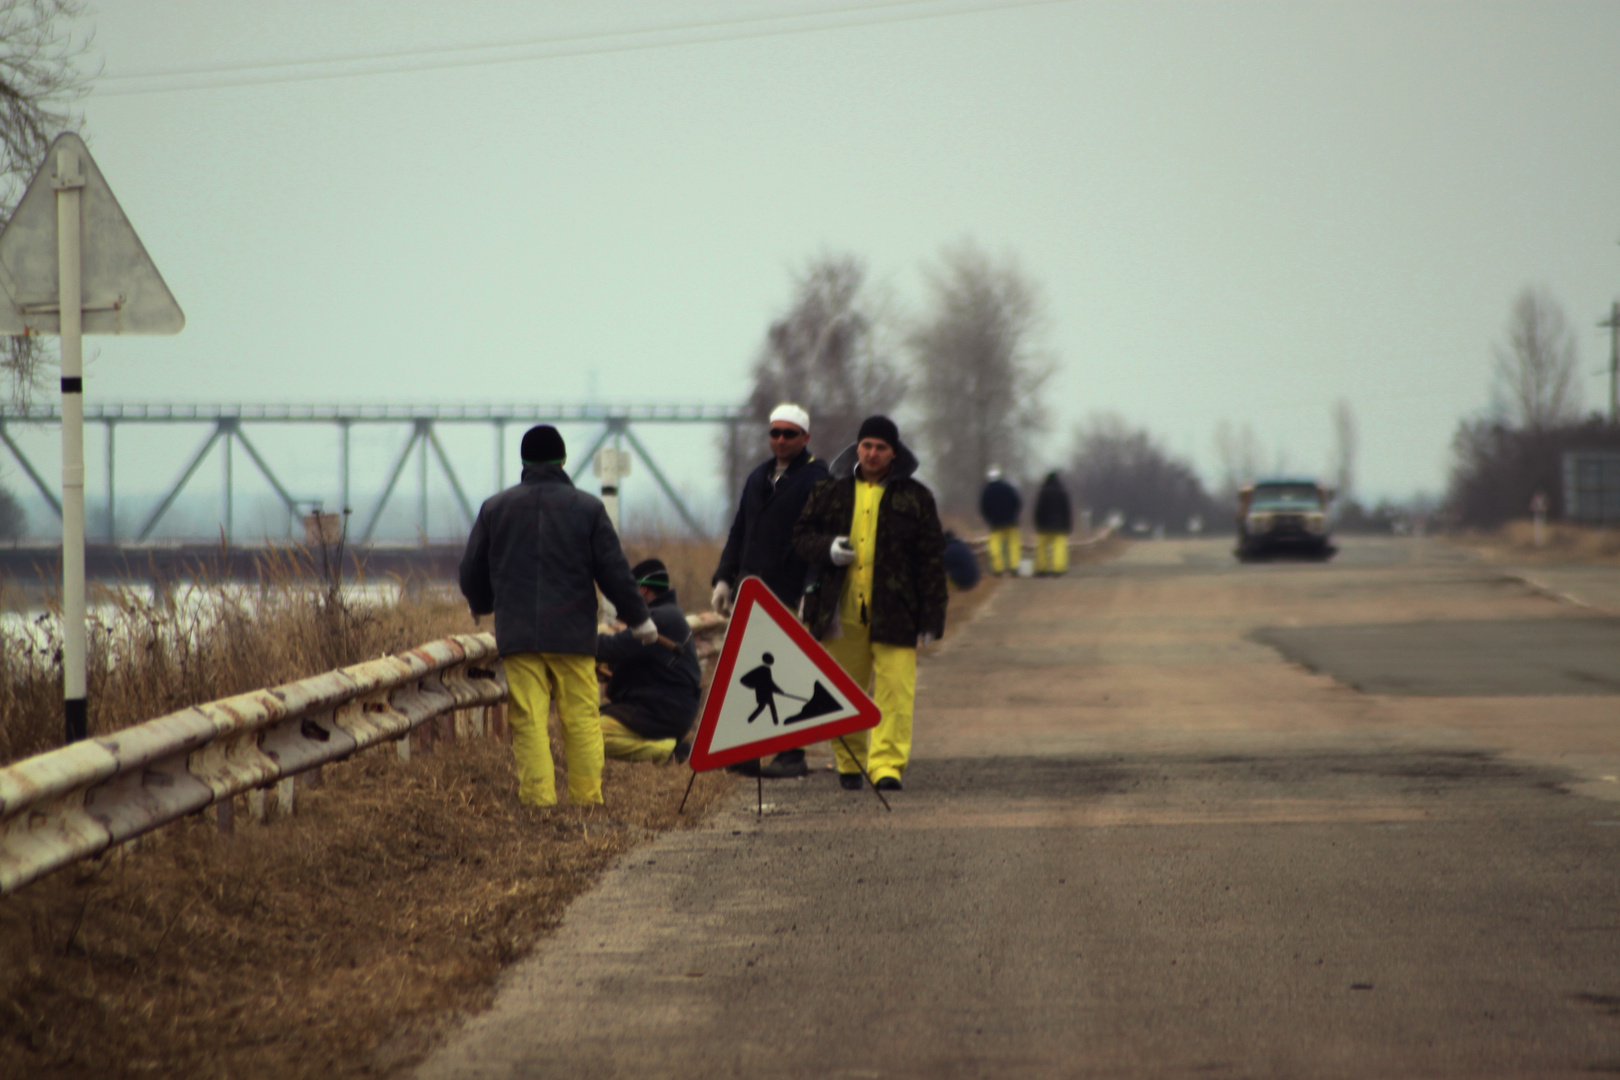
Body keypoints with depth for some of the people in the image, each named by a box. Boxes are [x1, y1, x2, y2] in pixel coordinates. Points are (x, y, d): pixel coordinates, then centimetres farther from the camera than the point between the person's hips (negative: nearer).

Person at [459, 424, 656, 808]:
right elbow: (614, 571, 2)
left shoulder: (494, 508, 7)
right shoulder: (587, 507, 1)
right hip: (573, 633, -1)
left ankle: (537, 801, -7)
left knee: (529, 723, -1)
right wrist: (639, 618, 14)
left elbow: (471, 574, 13)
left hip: (518, 633, 1)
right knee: (581, 719, 4)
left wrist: (483, 606, 35)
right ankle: (587, 801, 3)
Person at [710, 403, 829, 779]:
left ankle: (792, 757, 1)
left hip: (790, 594, -7)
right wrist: (725, 578, 14)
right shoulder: (759, 477, 18)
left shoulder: (815, 480, -5)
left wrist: (812, 593, -18)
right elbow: (739, 532, 22)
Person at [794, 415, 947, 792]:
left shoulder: (915, 498, 4)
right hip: (841, 612, 2)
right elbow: (801, 536, 14)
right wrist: (827, 548, -10)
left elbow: (932, 559, 4)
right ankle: (849, 763, 21)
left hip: (894, 614, -2)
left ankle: (887, 765, -11)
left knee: (895, 690, -10)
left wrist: (931, 618, -1)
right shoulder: (831, 492, 9)